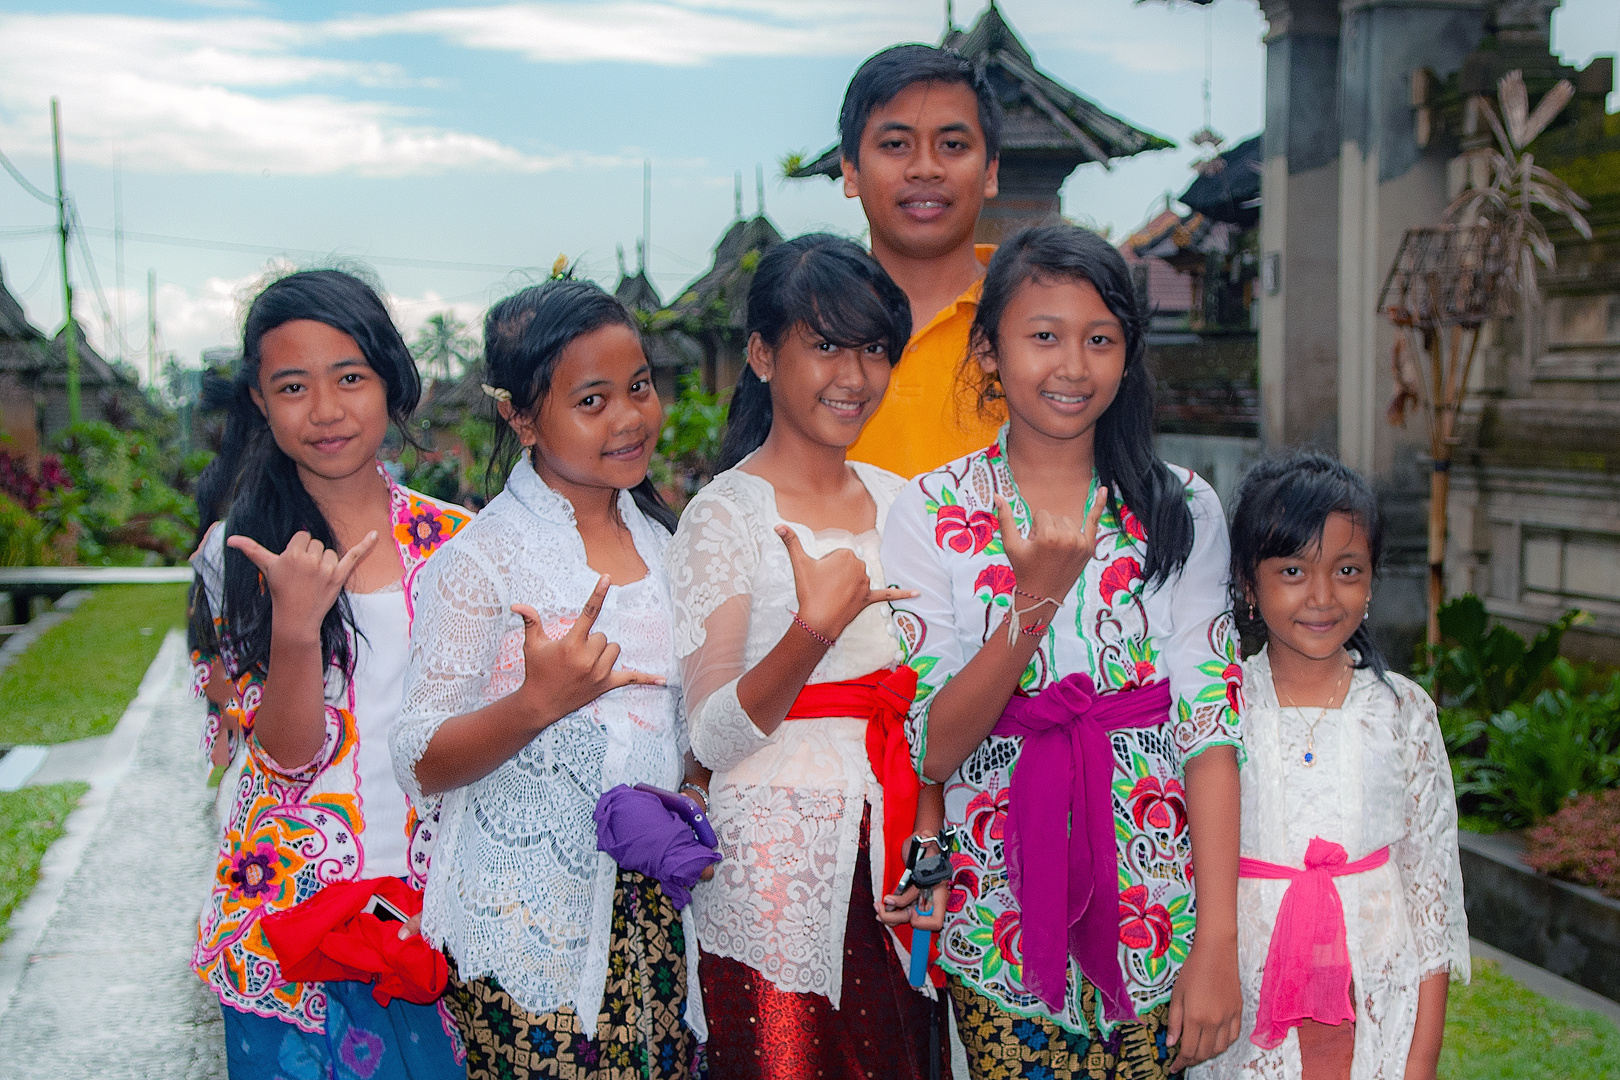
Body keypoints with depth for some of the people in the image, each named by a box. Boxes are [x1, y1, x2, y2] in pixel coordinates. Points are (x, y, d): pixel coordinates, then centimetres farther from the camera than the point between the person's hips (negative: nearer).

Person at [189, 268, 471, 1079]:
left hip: (433, 895, 1)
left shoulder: (453, 541, 0)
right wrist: (295, 625, -24)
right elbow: (288, 758, -9)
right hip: (293, 908, -1)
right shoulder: (239, 555, -4)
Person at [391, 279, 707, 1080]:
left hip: (653, 914, 5)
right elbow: (420, 767, -14)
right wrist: (538, 703, -28)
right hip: (528, 926, -5)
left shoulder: (662, 538, 8)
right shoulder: (480, 560, -11)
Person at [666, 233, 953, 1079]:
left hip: (896, 853, 5)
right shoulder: (725, 516, -8)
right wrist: (815, 630, -28)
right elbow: (714, 737, -14)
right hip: (776, 869, -5)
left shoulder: (899, 502, 10)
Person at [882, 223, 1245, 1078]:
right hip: (1002, 924, -1)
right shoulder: (930, 512, -2)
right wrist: (1034, 601, -22)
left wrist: (1217, 942, -11)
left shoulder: (1180, 511, 2)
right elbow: (931, 751, -8)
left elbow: (1211, 730, -4)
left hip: (1157, 922, 1)